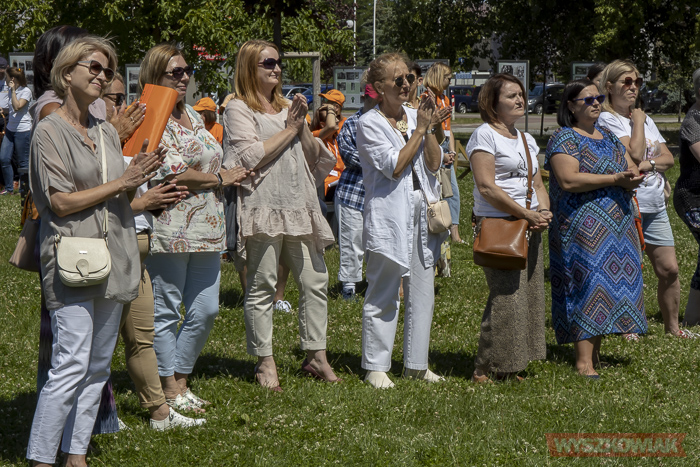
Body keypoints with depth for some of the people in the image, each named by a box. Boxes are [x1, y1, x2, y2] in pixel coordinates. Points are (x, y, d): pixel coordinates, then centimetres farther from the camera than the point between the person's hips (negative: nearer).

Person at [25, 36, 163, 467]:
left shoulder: (108, 132, 15)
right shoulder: (50, 131, -5)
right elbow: (62, 202, -11)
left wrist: (141, 176, -1)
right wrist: (121, 183, -10)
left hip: (113, 257, 7)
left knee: (98, 366, 8)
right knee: (72, 365, -13)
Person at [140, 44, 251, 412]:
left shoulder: (193, 116, 18)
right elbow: (173, 173, -19)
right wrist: (220, 179, -8)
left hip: (206, 228, 9)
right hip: (171, 228, -9)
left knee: (206, 309, 10)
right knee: (166, 311, 1)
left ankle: (180, 380, 22)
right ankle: (169, 389, 9)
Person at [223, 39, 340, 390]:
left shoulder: (287, 107, 21)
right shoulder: (239, 109, -1)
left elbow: (313, 157, 18)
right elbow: (251, 156, -14)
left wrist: (303, 125, 1)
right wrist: (289, 129, -6)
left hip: (299, 205, 7)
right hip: (263, 206, -7)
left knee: (315, 281, 5)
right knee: (262, 286, -3)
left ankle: (315, 355, 14)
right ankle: (265, 362, 5)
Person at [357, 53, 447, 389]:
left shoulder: (415, 116, 12)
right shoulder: (369, 124, -5)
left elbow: (434, 164, 6)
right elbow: (394, 166, -14)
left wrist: (429, 128, -6)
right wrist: (420, 129, -10)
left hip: (422, 213, 6)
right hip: (389, 216, -6)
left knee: (422, 294, 9)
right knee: (383, 296, -2)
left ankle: (416, 364, 18)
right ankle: (376, 367, 6)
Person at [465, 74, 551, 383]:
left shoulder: (526, 139, 20)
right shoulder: (484, 135, -6)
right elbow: (487, 187, -14)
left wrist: (544, 211, 0)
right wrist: (527, 214, -15)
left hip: (530, 229, 8)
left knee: (530, 295, 5)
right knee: (506, 298, -12)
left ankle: (511, 367, 12)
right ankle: (486, 369, -6)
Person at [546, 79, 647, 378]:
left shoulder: (609, 137, 19)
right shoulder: (564, 139, -6)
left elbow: (629, 169, 24)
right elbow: (568, 180, -19)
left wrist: (631, 180, -1)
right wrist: (615, 179, -18)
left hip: (617, 223, 8)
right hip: (581, 226, -8)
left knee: (611, 285, 4)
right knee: (588, 285, -13)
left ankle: (595, 354, 11)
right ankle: (584, 363, -13)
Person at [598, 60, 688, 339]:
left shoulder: (645, 119, 17)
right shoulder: (607, 119, -6)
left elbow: (668, 158, 11)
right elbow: (634, 153, -16)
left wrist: (647, 164, -9)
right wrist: (637, 121, -5)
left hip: (655, 206, 7)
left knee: (669, 269, 6)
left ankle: (672, 325, 18)